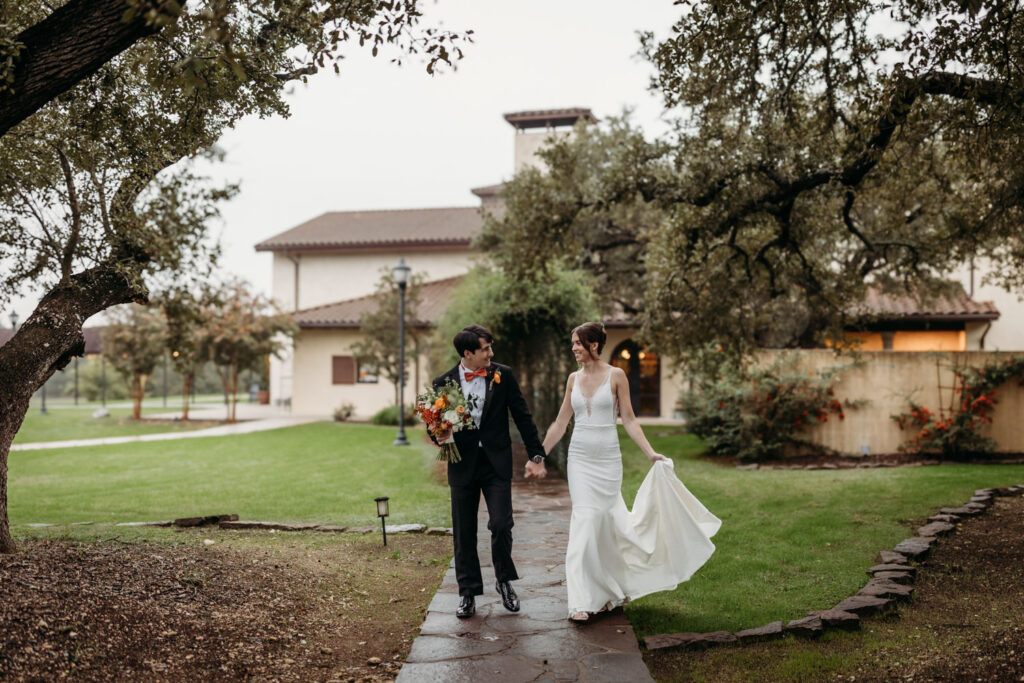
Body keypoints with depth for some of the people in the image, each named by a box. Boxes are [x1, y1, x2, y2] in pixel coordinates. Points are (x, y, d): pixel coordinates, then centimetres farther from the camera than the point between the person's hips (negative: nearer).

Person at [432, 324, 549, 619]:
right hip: (463, 465, 1)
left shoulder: (503, 375, 0)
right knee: (464, 533, 7)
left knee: (501, 524, -8)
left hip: (497, 463, 0)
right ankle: (468, 592, 21)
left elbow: (522, 416, 5)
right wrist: (440, 436, -15)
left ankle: (505, 580, 18)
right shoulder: (443, 383, -2)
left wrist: (536, 454, 5)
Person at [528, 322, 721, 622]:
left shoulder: (616, 375, -2)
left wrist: (650, 453, -9)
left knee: (606, 521, 4)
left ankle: (608, 591, 26)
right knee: (585, 521, -7)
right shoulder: (574, 378, 8)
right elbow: (560, 423, 13)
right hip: (579, 457, 2)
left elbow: (629, 420, 0)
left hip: (607, 458, -2)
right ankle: (581, 601, -6)